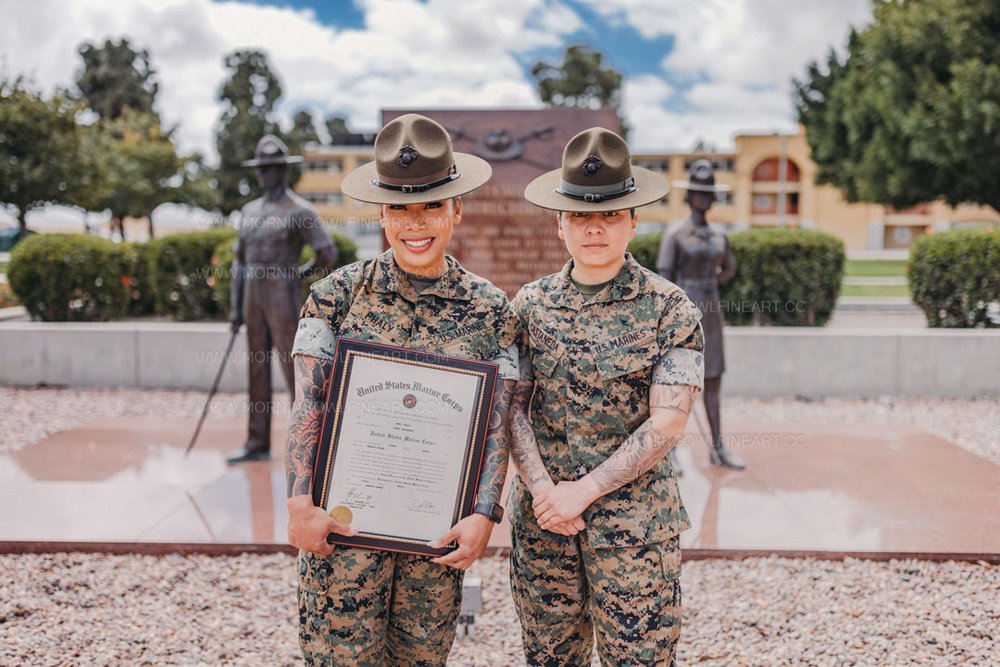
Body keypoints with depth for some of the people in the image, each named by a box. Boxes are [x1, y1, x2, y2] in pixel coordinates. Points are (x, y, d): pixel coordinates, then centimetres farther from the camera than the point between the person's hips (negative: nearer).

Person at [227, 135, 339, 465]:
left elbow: (328, 256, -11)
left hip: (284, 300, -7)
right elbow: (240, 260, 15)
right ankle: (258, 443, 17)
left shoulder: (300, 211, -8)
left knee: (293, 368, -6)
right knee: (258, 370, 9)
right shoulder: (250, 211, 13)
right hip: (254, 299, 7)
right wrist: (235, 307, 9)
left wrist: (299, 273, 3)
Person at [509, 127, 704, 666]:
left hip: (634, 519, -3)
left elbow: (667, 422, -11)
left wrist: (584, 491, -14)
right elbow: (513, 406, 2)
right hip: (542, 516, 3)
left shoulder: (669, 308, -5)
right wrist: (541, 489, -12)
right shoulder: (531, 303, 4)